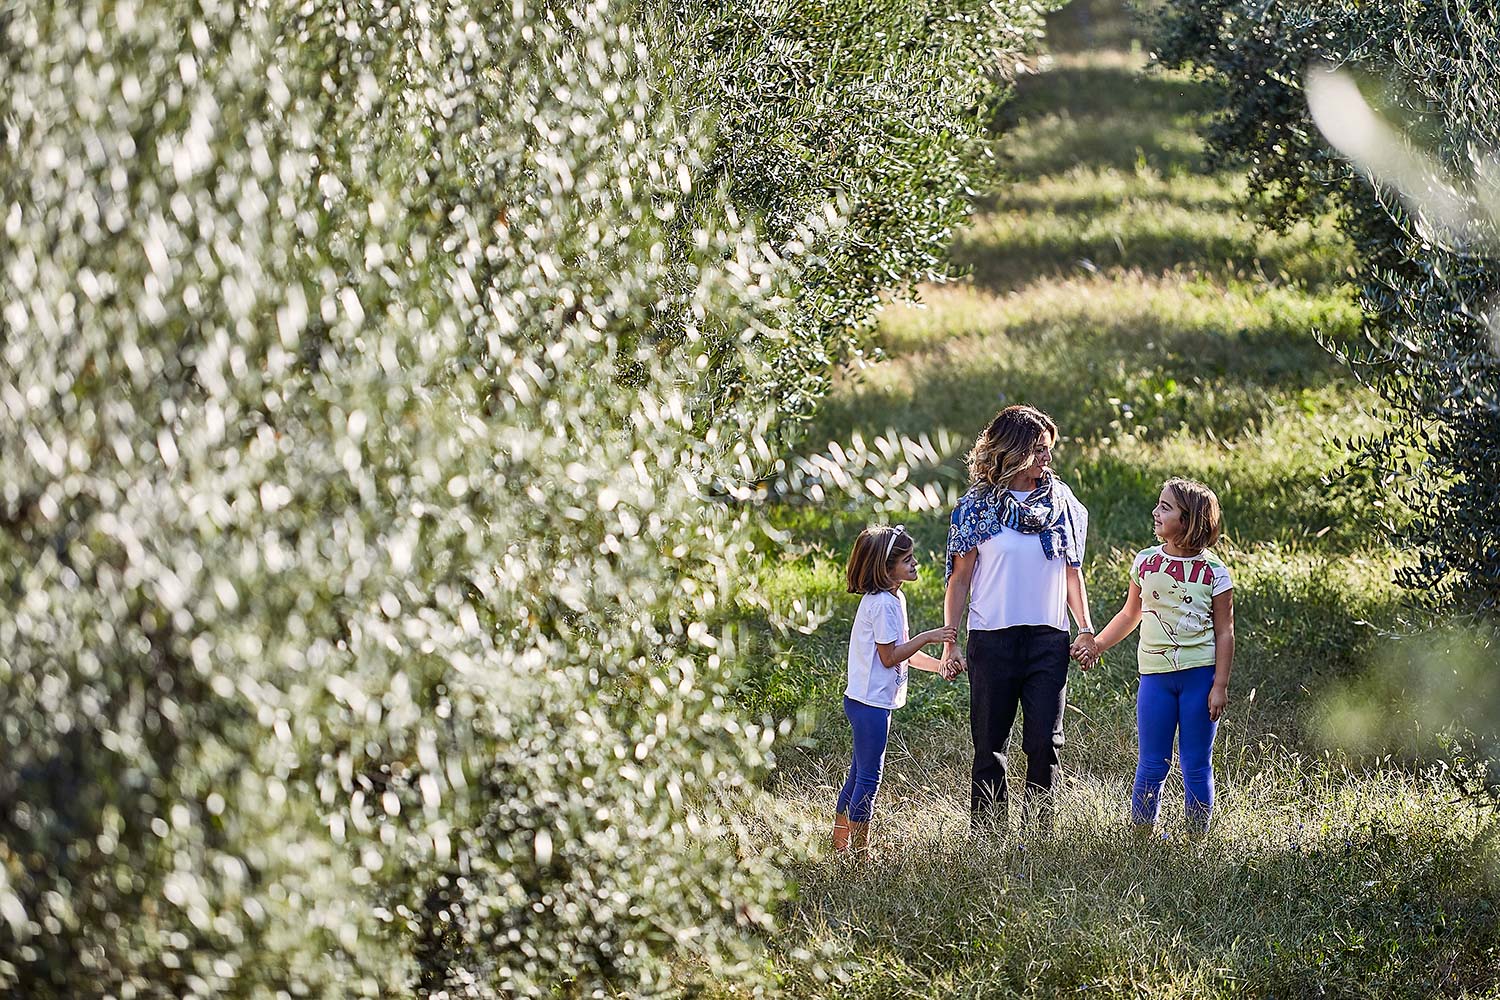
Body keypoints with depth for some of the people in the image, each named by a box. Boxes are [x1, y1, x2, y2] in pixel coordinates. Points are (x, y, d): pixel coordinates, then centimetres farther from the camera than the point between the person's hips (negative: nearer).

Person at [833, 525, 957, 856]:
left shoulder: (893, 598, 13)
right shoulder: (882, 603, -19)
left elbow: (902, 653, 18)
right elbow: (889, 657, -19)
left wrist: (939, 665, 9)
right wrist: (928, 637, -17)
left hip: (866, 701, 10)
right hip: (871, 702, -10)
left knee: (859, 774, 16)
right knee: (869, 778, -5)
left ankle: (841, 845, 23)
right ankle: (859, 850, 0)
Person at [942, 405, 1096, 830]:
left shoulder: (1061, 500, 9)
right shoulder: (977, 507, 1)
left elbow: (1072, 572, 15)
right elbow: (960, 578, 3)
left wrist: (1087, 630, 6)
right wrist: (948, 642, -2)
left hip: (1049, 638, 2)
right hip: (993, 637, -2)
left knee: (1045, 742, -3)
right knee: (990, 745, 3)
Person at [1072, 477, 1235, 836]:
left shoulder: (1213, 571, -4)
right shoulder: (1145, 562, 6)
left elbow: (1225, 633, -2)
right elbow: (1130, 615, 19)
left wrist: (1220, 686, -8)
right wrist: (1096, 644, 10)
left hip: (1201, 675, -2)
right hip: (1156, 675, 3)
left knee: (1197, 766, 3)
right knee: (1152, 765, 2)